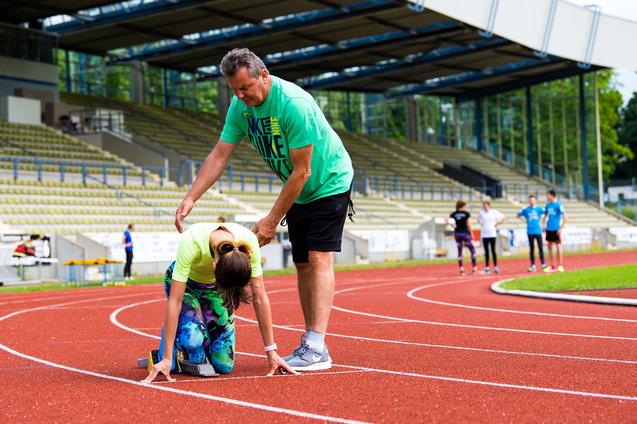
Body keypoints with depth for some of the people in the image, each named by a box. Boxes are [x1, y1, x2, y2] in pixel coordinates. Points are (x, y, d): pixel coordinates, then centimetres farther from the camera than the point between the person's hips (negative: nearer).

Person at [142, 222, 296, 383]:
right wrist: (167, 358, -34)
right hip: (184, 282, -2)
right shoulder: (191, 242, -41)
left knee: (224, 365, -8)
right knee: (193, 338, -32)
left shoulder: (248, 242, -34)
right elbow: (175, 301, -35)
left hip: (215, 285, 3)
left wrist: (271, 352, -21)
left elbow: (259, 297, -24)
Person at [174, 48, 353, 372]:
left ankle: (317, 348, -20)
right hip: (298, 191, 8)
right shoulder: (241, 106, -8)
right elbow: (219, 155, -5)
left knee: (319, 260, -16)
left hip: (329, 183, -7)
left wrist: (271, 220, -24)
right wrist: (190, 198, -16)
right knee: (302, 264, 6)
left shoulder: (294, 104, -31)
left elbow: (302, 171, -28)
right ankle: (309, 343, 10)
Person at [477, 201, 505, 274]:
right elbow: (478, 219, 23)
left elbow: (502, 218, 3)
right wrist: (482, 224, 9)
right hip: (484, 234, 3)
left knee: (493, 250, -5)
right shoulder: (481, 212, 4)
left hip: (492, 234, -3)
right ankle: (487, 267, 9)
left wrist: (497, 224, -2)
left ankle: (495, 267, -1)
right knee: (486, 251, 5)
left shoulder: (494, 212, -5)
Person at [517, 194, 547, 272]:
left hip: (538, 231, -1)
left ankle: (543, 264, 1)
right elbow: (519, 214, 16)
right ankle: (532, 265, 8)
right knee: (532, 248, 4)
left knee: (540, 248, -3)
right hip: (530, 231, 1)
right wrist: (524, 221, 7)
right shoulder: (526, 209, 4)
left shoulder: (539, 208, 1)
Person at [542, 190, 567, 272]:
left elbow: (564, 217, -13)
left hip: (556, 229, -7)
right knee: (550, 247, 8)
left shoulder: (558, 205, -10)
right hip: (549, 229, 7)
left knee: (558, 246, -3)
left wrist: (561, 228, -16)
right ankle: (552, 266, 15)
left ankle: (560, 266, 2)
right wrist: (543, 225, 11)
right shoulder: (548, 205, 10)